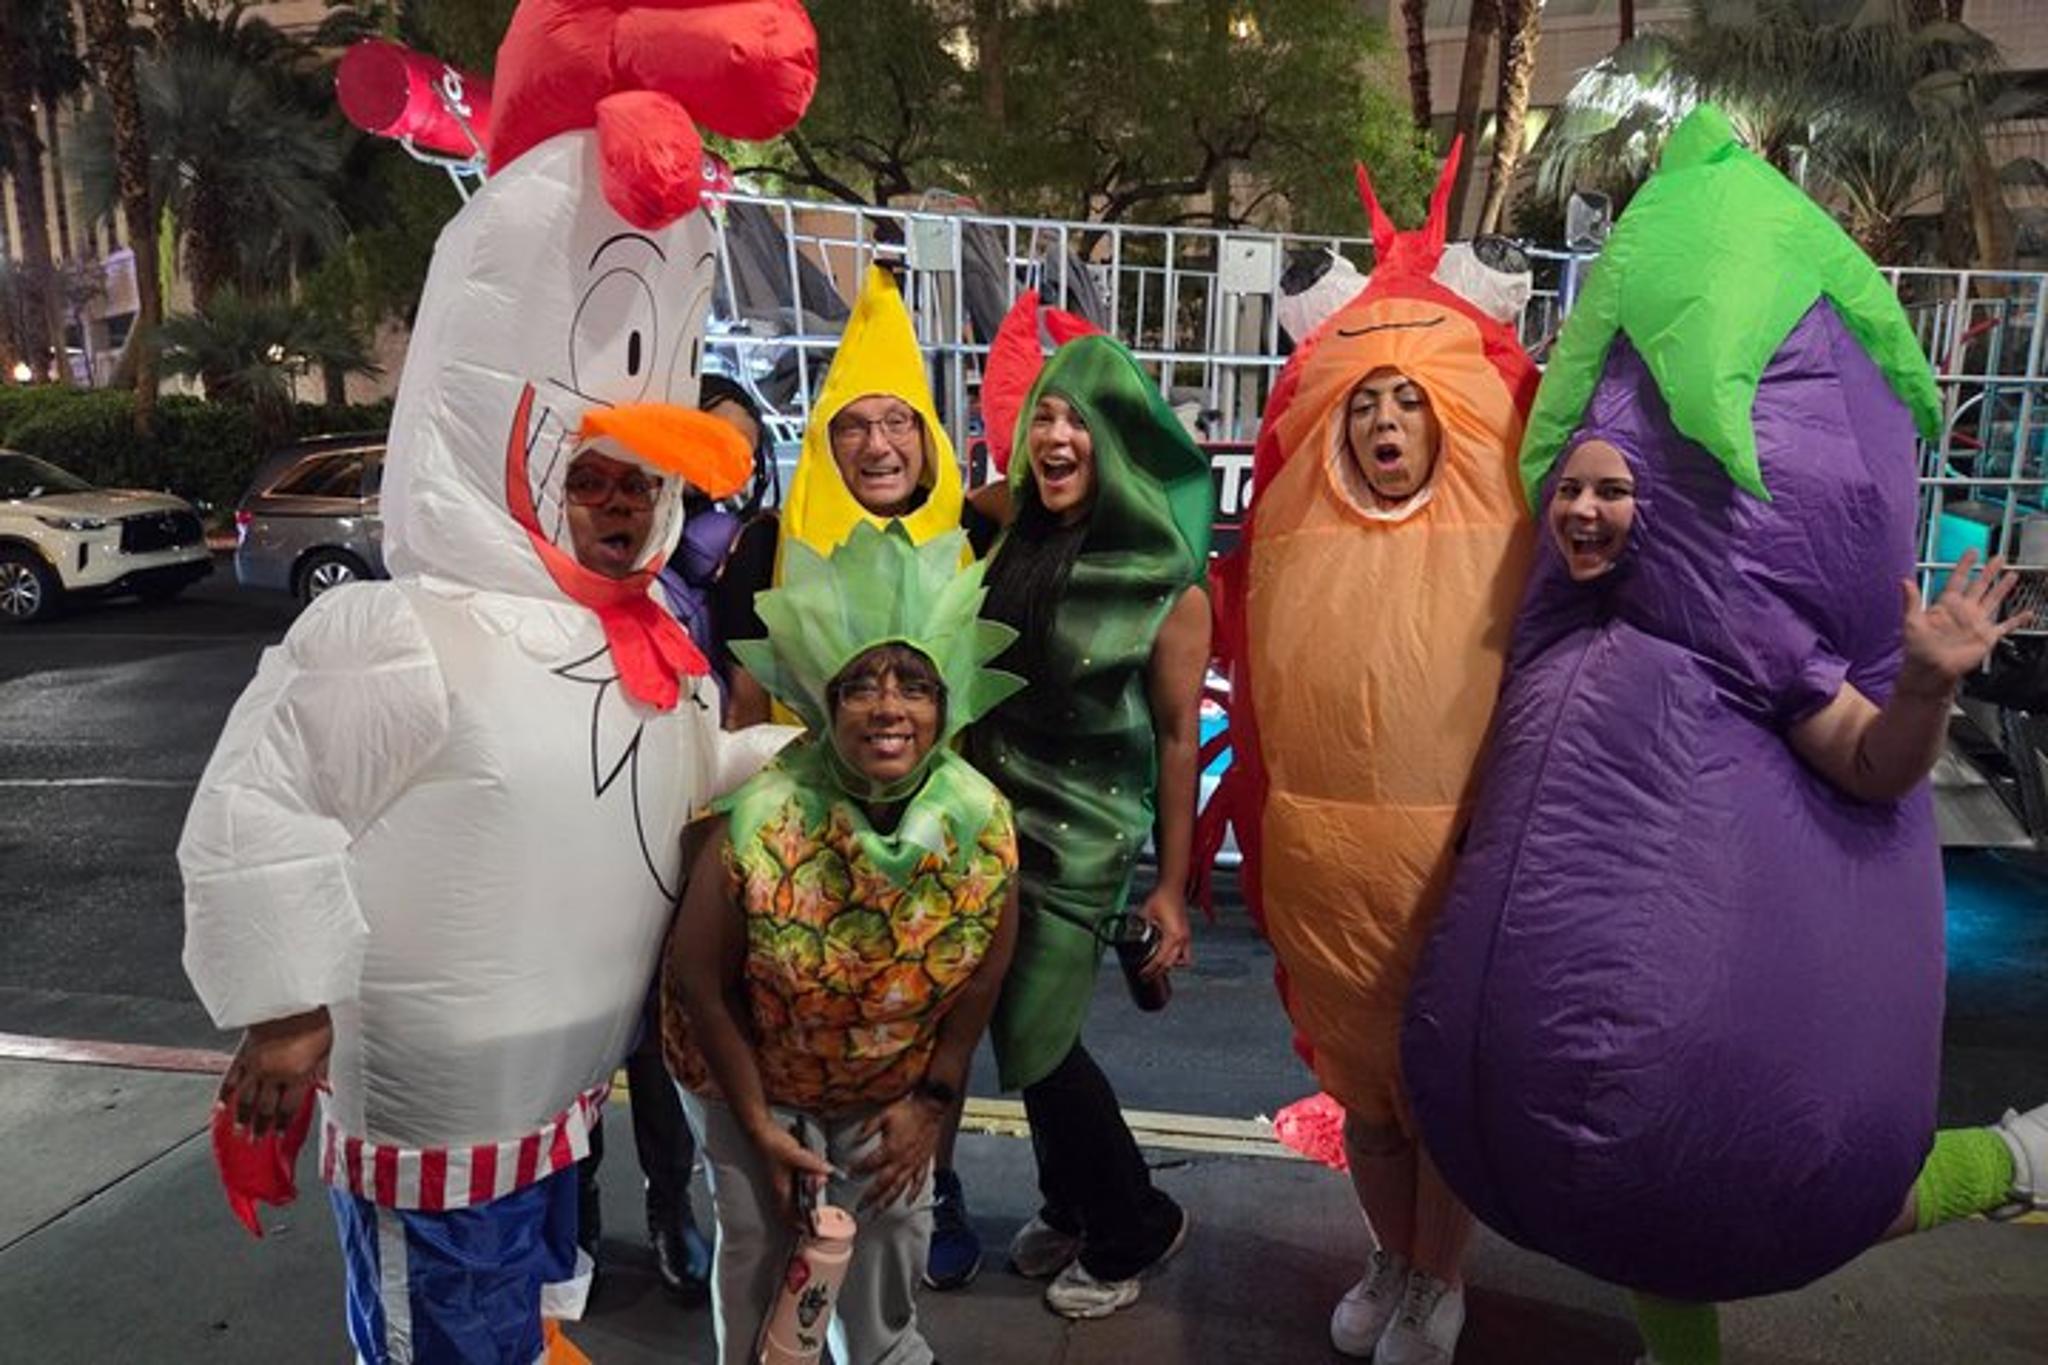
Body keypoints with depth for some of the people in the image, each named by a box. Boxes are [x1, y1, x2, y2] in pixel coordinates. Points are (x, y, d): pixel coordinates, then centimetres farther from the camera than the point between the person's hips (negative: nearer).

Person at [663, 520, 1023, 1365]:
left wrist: (932, 1100, -2)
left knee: (895, 1226, 15)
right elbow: (700, 981, -17)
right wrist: (759, 1124, -12)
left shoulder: (986, 823, -22)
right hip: (751, 1077, -2)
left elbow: (980, 976, -6)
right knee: (760, 1240, 8)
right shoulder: (759, 825, -30)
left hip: (891, 1086, 3)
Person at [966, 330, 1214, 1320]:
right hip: (988, 818, 5)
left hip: (1080, 840, -4)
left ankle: (1133, 1228, 25)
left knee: (1035, 1043, -1)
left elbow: (1178, 737, -8)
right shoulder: (1009, 542, 0)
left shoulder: (1166, 584, -12)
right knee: (1027, 1033, 13)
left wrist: (1171, 888, -6)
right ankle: (1070, 1206, 39)